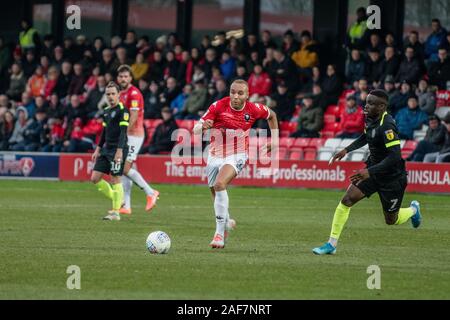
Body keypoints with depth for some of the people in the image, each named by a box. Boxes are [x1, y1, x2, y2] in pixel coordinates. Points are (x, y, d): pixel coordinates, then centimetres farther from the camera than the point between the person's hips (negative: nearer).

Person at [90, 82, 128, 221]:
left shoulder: (122, 110, -10)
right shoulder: (106, 112, 15)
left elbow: (123, 131, -17)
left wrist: (119, 150, -24)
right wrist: (98, 149, 20)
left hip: (118, 150, -8)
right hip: (106, 150, 8)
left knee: (115, 180, -7)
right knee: (95, 178, 5)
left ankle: (116, 212, 0)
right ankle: (117, 199, 19)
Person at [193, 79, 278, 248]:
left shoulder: (253, 109, -9)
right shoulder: (218, 106, -13)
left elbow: (271, 115, 14)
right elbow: (196, 130, -13)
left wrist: (275, 139, 9)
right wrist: (203, 127, -36)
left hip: (237, 156, -3)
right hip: (215, 156, 3)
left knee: (219, 184, -29)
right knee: (216, 196, 13)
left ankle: (220, 233, -24)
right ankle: (227, 223, 46)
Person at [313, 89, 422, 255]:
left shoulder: (387, 126, -29)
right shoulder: (371, 119, -3)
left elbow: (395, 156, -34)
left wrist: (369, 172, -37)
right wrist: (346, 150, 8)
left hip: (392, 177, -7)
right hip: (373, 169, 7)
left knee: (391, 221, 10)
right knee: (346, 200, -9)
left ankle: (413, 209, 44)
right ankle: (331, 244, -2)